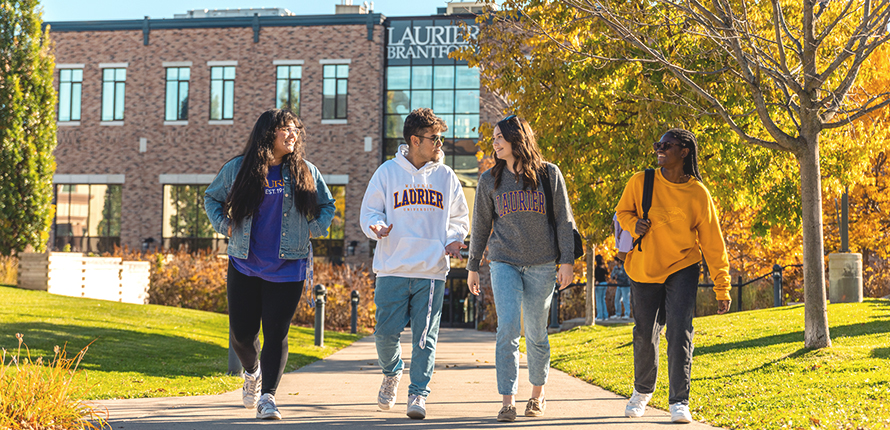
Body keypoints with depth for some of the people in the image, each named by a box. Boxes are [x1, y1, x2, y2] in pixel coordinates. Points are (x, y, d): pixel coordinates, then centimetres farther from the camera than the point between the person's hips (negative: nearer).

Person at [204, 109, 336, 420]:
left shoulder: (306, 173, 4)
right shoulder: (237, 169, 2)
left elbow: (327, 204, 18)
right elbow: (211, 197, 18)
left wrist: (315, 229, 2)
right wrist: (224, 225, 3)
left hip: (287, 268, -1)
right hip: (244, 265, 1)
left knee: (276, 332, -7)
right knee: (242, 332, 5)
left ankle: (267, 397, -2)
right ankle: (252, 373, 37)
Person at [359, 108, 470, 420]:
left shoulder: (446, 176, 10)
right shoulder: (388, 172, 4)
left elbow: (459, 218, 18)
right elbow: (369, 211, 7)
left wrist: (454, 240, -1)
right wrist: (377, 229, -15)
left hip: (432, 269, 1)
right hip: (393, 268, -1)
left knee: (425, 336, -3)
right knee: (386, 331, -2)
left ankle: (418, 394, 4)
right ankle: (391, 373, 28)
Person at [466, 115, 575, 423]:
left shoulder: (549, 174, 3)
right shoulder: (490, 180, 7)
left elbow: (564, 220, 3)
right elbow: (481, 226, 12)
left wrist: (566, 261, -4)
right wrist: (472, 267, 12)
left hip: (542, 265, 0)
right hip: (504, 263, 1)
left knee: (536, 334, 7)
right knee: (507, 329, -14)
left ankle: (537, 395, 26)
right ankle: (507, 401, -11)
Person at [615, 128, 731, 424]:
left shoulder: (698, 194, -9)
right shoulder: (641, 183, -6)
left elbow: (712, 244, -4)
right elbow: (623, 211, 11)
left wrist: (722, 288, -5)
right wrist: (634, 225, -14)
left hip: (682, 269, -2)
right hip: (644, 269, 2)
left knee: (679, 332, -14)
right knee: (644, 334, 9)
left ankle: (679, 402, -5)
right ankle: (642, 391, 34)